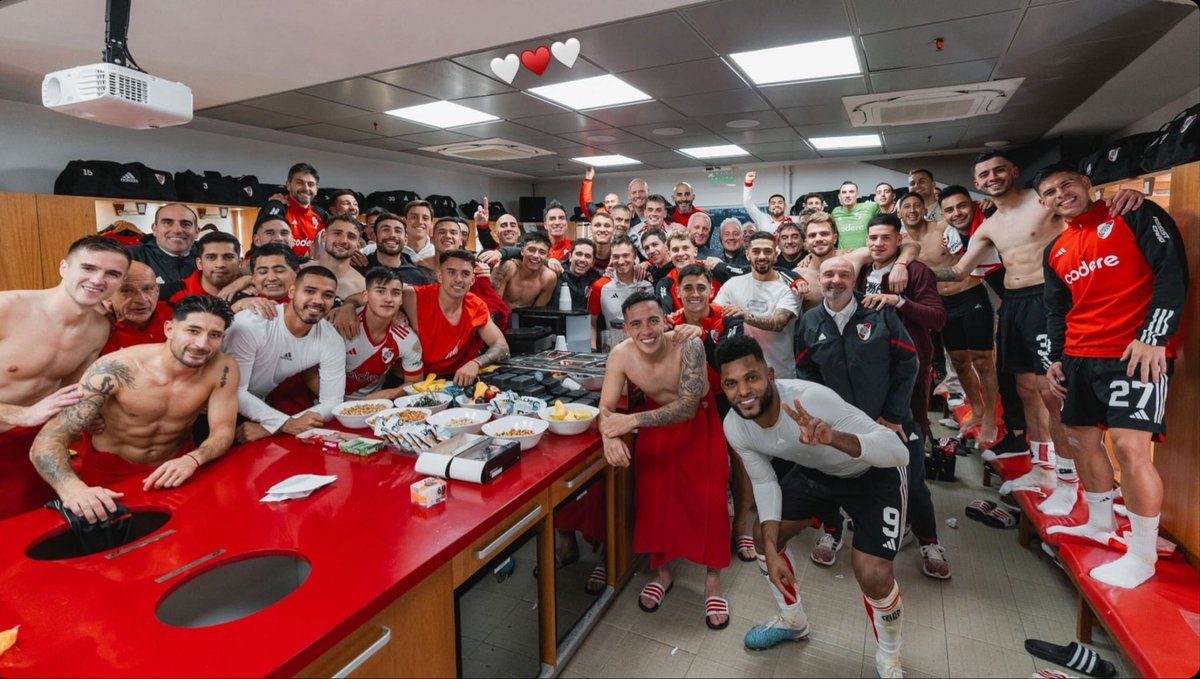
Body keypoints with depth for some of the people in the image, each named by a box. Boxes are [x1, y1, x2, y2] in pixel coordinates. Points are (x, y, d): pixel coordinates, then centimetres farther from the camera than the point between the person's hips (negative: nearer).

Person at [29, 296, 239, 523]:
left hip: (177, 468, 1)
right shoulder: (115, 370, -22)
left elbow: (223, 431, -13)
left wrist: (191, 460, -36)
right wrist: (72, 488, -44)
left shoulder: (223, 370, -17)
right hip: (112, 473, 0)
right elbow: (47, 440, -23)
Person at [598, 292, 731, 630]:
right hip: (656, 420, 3)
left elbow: (688, 406, -37)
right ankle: (662, 572, 21)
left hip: (699, 421, -2)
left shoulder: (689, 346, -33)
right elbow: (606, 408, -20)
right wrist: (609, 435, -44)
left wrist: (633, 421, -47)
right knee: (652, 494, -1)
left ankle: (713, 580, 10)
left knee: (709, 498, -9)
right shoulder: (620, 355, -23)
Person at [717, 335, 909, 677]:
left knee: (872, 575, -17)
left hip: (874, 474, -5)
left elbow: (898, 451, -39)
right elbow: (764, 482, -4)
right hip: (815, 471, 6)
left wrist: (833, 438, -58)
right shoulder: (734, 427, -20)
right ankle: (792, 619, 36)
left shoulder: (811, 398, -39)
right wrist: (771, 551, -13)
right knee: (769, 534, 6)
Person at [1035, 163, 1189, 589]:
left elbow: (1172, 273, -9)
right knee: (1082, 436, 12)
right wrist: (1054, 359, 12)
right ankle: (1099, 523, 31)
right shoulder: (1056, 252, 16)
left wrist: (1153, 337, -18)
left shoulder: (1136, 215, -1)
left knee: (1129, 446, -13)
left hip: (1137, 353, -7)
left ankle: (1142, 557, 0)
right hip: (1079, 358, 7)